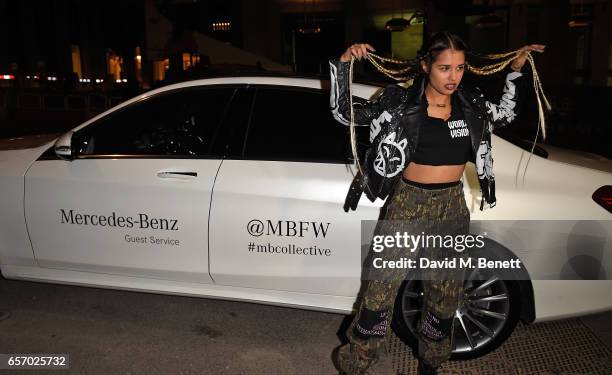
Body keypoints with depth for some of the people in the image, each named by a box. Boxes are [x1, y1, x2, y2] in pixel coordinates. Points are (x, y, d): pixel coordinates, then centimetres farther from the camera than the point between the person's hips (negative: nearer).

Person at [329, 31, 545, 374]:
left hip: (452, 207, 4)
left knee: (445, 293, 16)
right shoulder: (400, 102, -9)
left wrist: (516, 70, 16)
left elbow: (506, 113, 23)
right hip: (407, 204, -4)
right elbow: (345, 111, -7)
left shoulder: (471, 104, 3)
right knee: (381, 288, -4)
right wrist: (345, 64, -18)